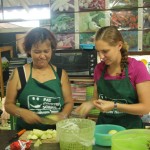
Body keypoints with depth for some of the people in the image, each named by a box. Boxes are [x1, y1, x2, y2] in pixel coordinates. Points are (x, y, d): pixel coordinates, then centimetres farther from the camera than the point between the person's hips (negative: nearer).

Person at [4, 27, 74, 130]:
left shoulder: (61, 74, 5)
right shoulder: (18, 74, 1)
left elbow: (69, 102, 9)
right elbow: (8, 104, 6)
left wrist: (63, 115, -10)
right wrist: (22, 112, -13)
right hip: (26, 133, -1)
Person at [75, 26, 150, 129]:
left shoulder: (137, 68, -11)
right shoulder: (99, 68, 1)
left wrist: (114, 106, -20)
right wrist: (91, 104, -9)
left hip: (130, 128, -3)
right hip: (103, 126, 3)